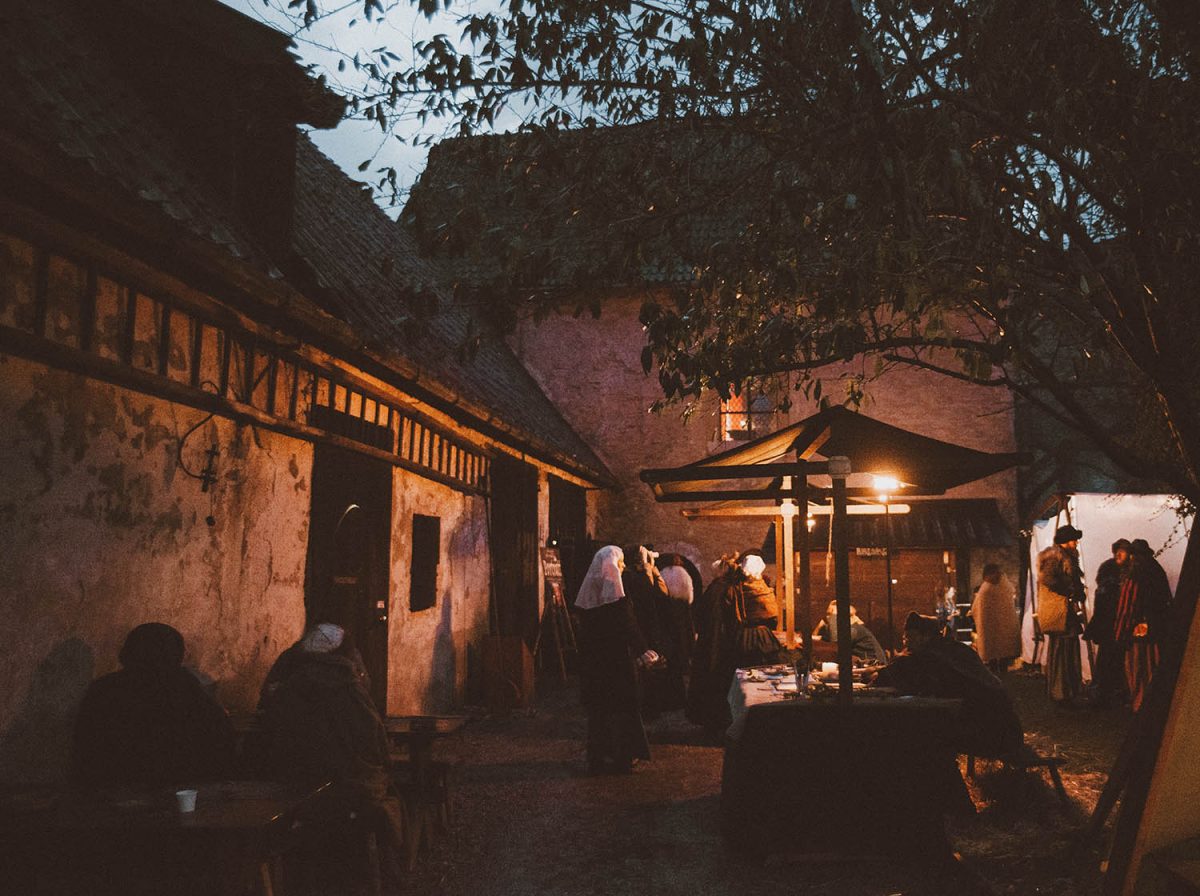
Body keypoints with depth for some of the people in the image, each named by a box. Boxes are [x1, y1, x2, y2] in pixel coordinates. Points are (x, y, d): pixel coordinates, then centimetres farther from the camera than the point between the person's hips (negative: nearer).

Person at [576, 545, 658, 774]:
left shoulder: (588, 589, 7)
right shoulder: (614, 588, -13)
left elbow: (584, 628, 11)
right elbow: (628, 624, -19)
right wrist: (642, 651, -19)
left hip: (592, 660, 6)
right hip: (617, 658, -6)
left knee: (597, 708, 12)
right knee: (622, 707, 5)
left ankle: (596, 759, 17)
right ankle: (622, 758, 8)